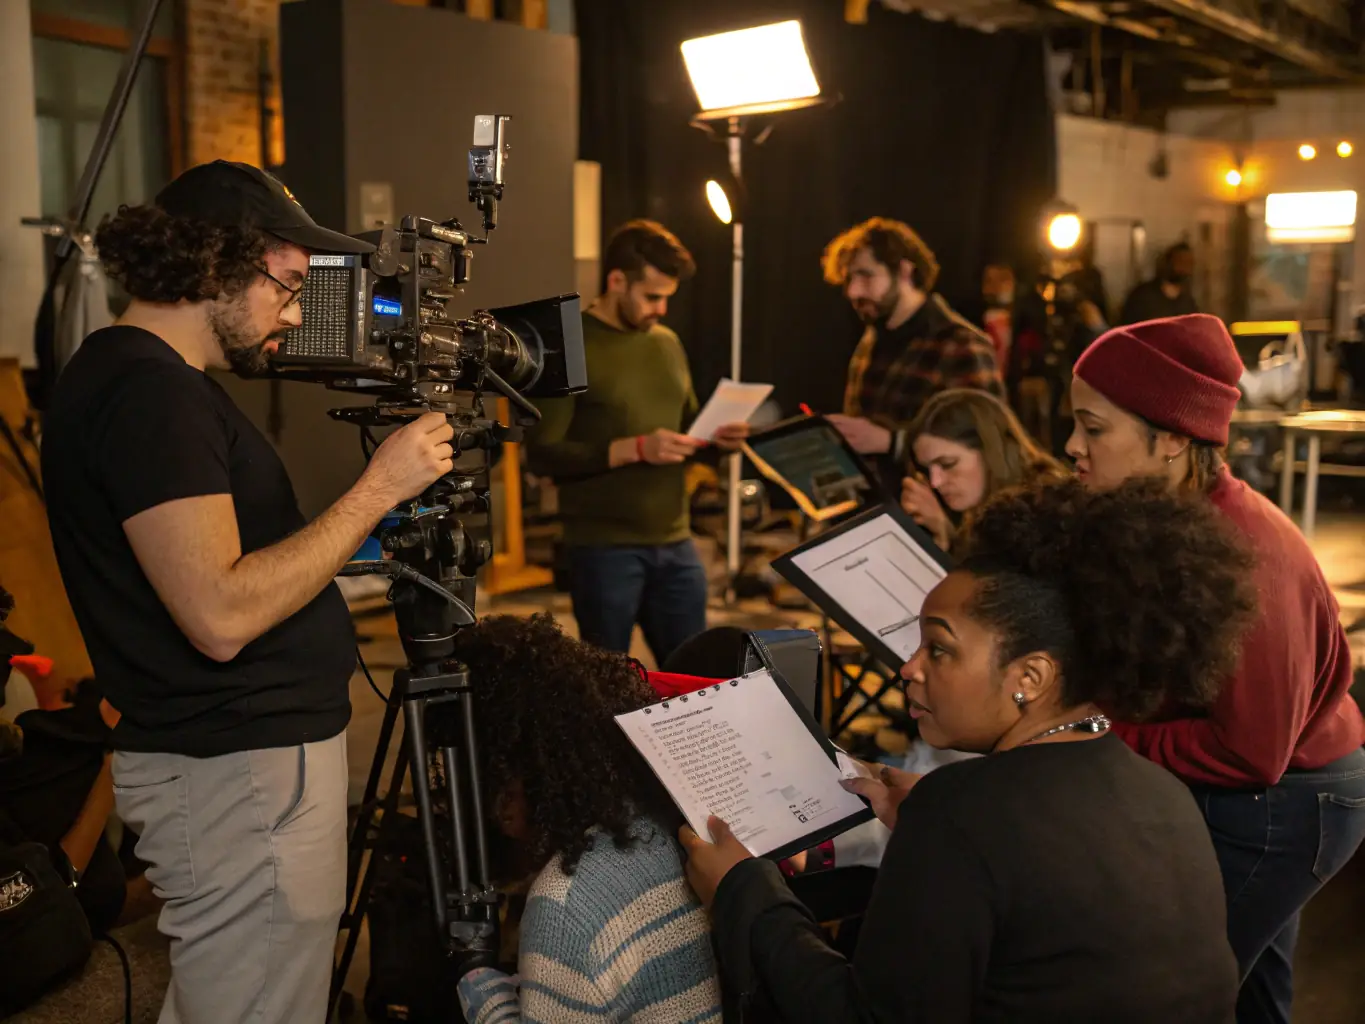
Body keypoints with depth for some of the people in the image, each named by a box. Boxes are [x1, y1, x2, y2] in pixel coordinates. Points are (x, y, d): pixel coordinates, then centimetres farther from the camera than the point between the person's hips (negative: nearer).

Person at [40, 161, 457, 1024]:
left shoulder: (141, 376, 14)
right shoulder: (149, 393, -18)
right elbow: (221, 615, -25)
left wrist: (365, 521, 11)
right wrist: (378, 489, -19)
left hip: (236, 757, 10)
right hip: (242, 775, -10)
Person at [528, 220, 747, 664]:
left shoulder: (667, 343, 12)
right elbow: (542, 455, -15)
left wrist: (714, 438, -1)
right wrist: (634, 449, -24)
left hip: (675, 543, 6)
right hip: (604, 548, -6)